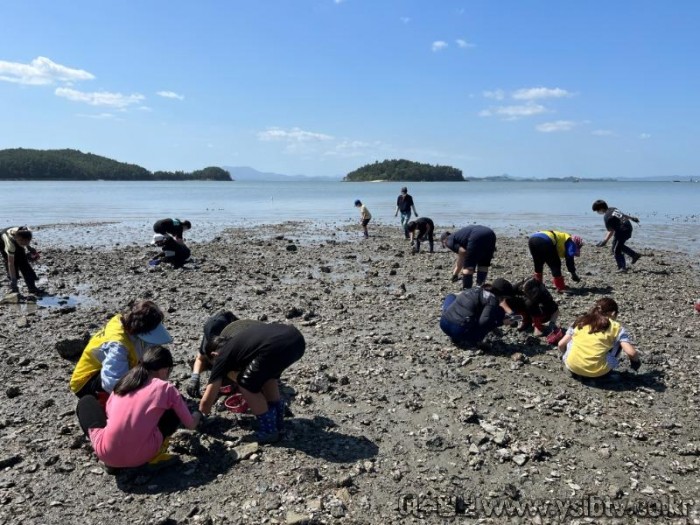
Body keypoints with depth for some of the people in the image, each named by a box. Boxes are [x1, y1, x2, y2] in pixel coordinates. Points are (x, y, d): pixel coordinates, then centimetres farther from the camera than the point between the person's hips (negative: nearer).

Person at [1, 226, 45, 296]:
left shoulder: (28, 232, -37)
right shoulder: (10, 242, -45)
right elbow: (11, 263, -40)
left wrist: (28, 247, -7)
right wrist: (13, 280, -40)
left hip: (16, 241, 4)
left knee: (23, 262, -5)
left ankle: (32, 287, -2)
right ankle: (13, 287, 0)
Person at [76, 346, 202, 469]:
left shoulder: (122, 383, 14)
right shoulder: (167, 388, 4)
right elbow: (191, 425, 12)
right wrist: (197, 415, 37)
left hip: (106, 455, 2)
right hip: (140, 456, -2)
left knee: (86, 401, 25)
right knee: (176, 409, 18)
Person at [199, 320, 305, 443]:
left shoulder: (222, 356, 19)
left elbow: (206, 401, 25)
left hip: (276, 347, -8)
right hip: (296, 338, 8)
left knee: (246, 385, 15)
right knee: (267, 375, 31)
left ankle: (268, 430, 23)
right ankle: (277, 420, 38)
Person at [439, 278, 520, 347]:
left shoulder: (474, 290, 16)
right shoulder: (493, 299, -3)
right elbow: (483, 322, -15)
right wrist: (502, 322, 1)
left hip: (444, 324, 6)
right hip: (462, 333, -6)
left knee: (451, 296, 35)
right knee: (500, 311, 4)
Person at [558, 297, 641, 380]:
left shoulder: (580, 321, 15)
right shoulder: (615, 327, 7)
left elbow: (561, 344, 16)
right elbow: (631, 353, -1)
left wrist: (566, 357, 36)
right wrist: (636, 361, 22)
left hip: (573, 367, 2)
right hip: (598, 371, -2)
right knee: (618, 342, 20)